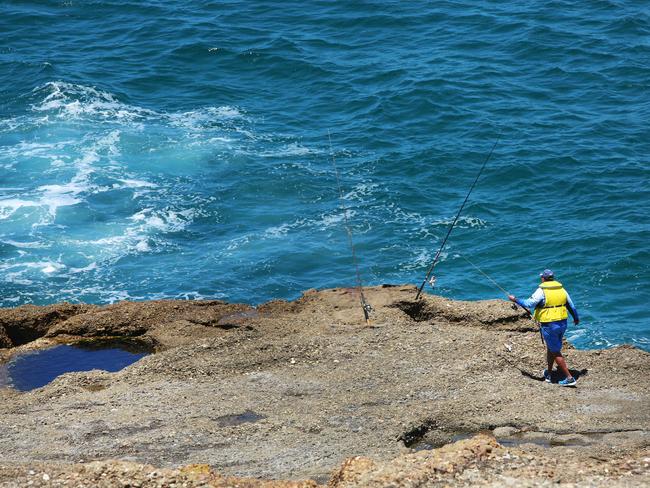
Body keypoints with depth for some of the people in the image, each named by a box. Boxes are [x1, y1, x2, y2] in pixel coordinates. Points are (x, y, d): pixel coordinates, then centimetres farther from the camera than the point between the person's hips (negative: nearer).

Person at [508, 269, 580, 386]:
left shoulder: (542, 291, -13)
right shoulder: (561, 289, 6)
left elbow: (529, 304, -19)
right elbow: (571, 306, 14)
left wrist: (515, 300, -4)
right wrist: (576, 318, 31)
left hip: (549, 326, -7)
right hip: (562, 324, 7)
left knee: (556, 352, 1)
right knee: (551, 348, 24)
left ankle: (569, 378, -2)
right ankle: (548, 373, 37)